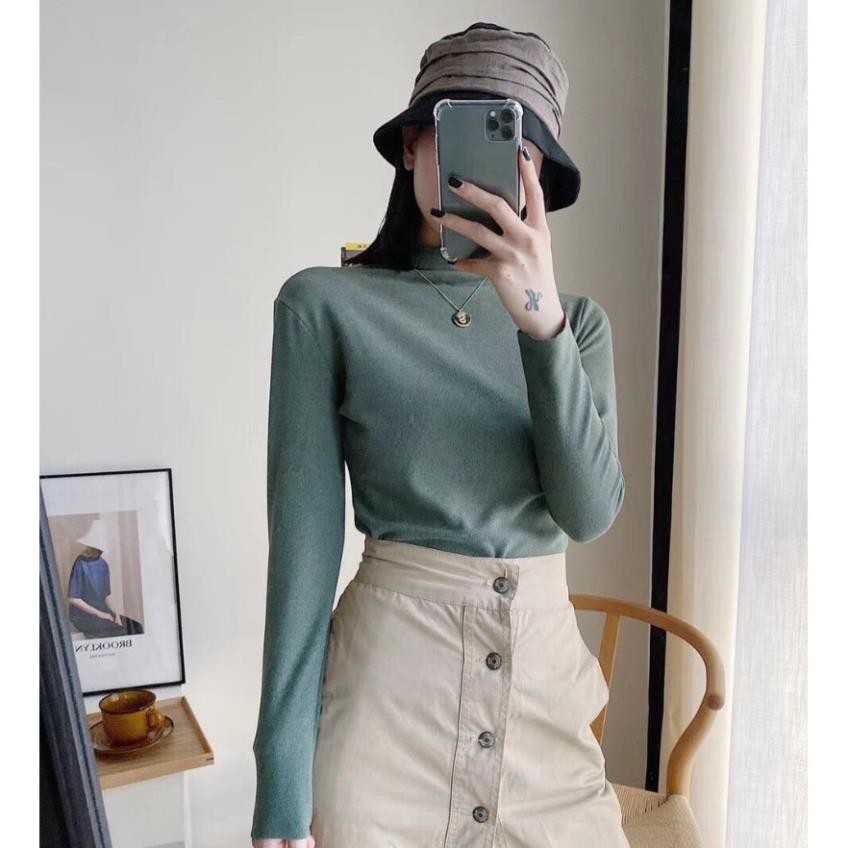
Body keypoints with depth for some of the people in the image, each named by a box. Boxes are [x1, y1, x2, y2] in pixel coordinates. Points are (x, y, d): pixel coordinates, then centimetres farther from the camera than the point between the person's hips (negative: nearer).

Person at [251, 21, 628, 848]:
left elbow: (589, 511, -8)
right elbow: (304, 540, -10)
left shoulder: (577, 318, 6)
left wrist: (541, 321, -21)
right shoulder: (327, 303, -7)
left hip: (550, 679, 4)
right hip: (389, 680, -4)